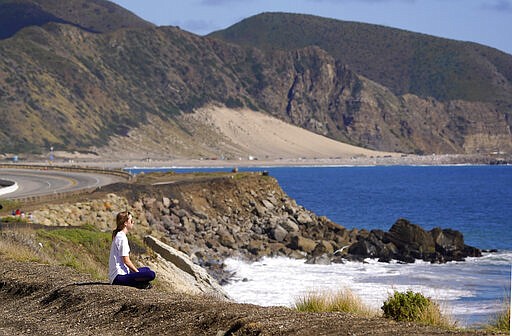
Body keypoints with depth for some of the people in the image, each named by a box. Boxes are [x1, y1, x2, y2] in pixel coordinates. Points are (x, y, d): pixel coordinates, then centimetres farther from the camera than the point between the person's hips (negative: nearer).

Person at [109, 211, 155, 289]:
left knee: (147, 269, 29)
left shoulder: (117, 236, 17)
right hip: (119, 276, -11)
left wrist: (136, 271, 13)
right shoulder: (122, 238, -13)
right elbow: (126, 261, -15)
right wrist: (138, 272, -5)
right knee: (151, 274, -25)